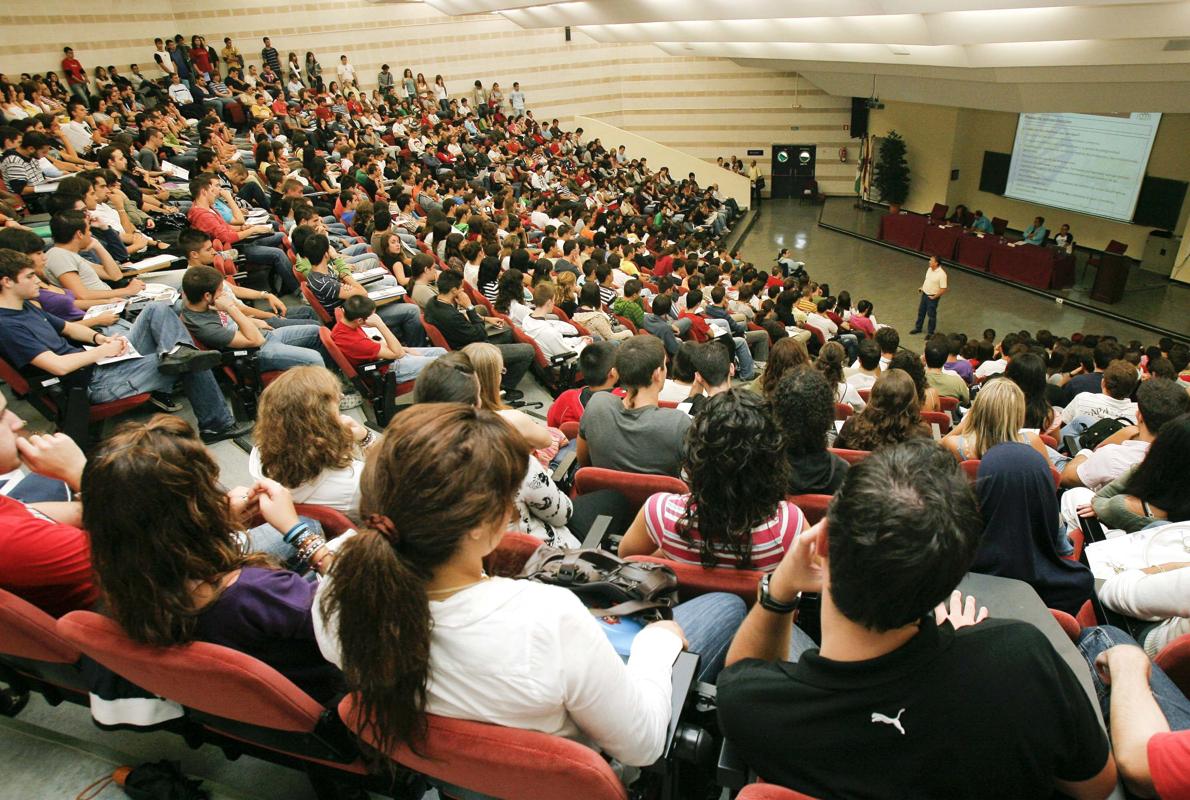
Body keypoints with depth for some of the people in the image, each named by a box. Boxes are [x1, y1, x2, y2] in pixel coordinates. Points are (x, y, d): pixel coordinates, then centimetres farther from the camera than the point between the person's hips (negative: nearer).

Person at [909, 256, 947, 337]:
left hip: (932, 297, -7)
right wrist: (922, 287, 8)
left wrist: (934, 297, -17)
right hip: (924, 294, 7)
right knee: (921, 312, 20)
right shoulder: (929, 269, -3)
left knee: (931, 315, 8)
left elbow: (943, 289, -23)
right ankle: (918, 328, 39)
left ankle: (930, 332, 24)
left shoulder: (942, 274, -26)